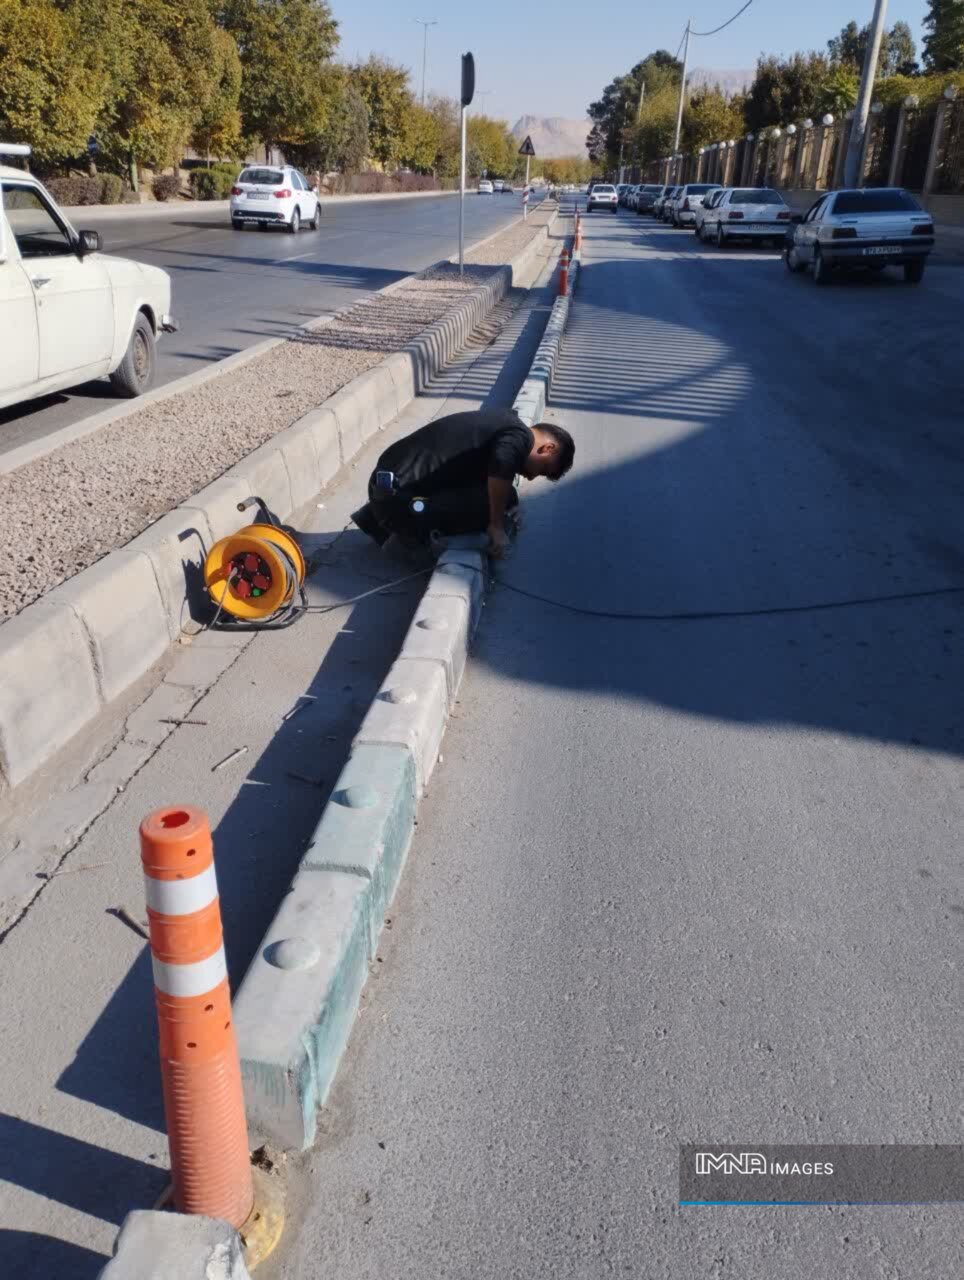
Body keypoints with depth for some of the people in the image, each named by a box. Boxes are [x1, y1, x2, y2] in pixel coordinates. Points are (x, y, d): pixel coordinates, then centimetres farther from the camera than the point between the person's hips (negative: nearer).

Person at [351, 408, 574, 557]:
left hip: (387, 482, 9)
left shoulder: (505, 419, 18)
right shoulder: (521, 436, -9)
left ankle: (375, 516, 20)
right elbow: (501, 467, -30)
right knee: (504, 497, -14)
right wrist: (497, 526, -19)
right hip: (397, 499, -9)